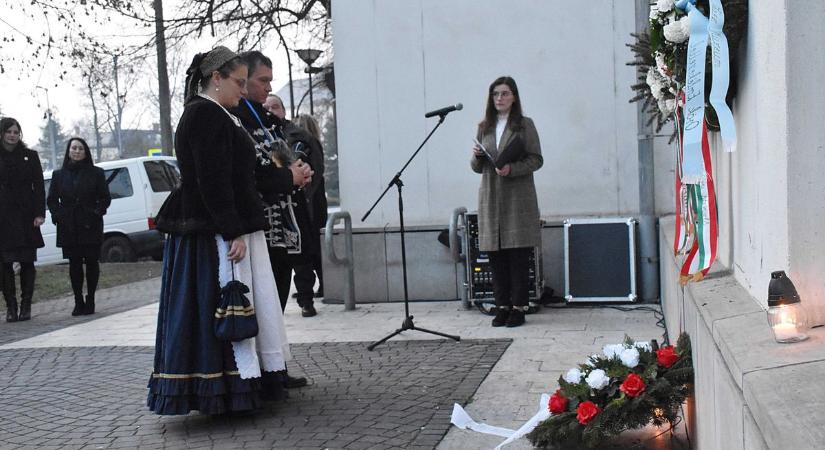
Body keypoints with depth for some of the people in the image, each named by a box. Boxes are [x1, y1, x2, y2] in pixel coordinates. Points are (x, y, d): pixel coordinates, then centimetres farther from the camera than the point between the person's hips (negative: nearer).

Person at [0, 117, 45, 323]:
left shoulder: (30, 156, 6)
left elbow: (39, 186, 4)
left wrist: (39, 213, -6)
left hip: (26, 216, 0)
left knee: (27, 262, 2)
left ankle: (26, 306, 8)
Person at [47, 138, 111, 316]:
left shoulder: (96, 173, 5)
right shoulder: (59, 175, 10)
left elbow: (105, 198, 5)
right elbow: (51, 199, 12)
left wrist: (96, 213, -9)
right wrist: (58, 215, -3)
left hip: (90, 227, -1)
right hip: (68, 228, 1)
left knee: (92, 262, 0)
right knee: (74, 264, 2)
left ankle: (90, 301, 9)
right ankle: (78, 302, 8)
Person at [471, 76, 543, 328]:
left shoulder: (525, 125, 3)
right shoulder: (484, 128, 15)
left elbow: (536, 160, -2)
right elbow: (476, 168, 18)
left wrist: (512, 169, -17)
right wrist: (477, 157, -4)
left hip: (518, 196, -4)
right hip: (491, 198, 4)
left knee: (519, 256, -4)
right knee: (495, 256, 3)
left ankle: (519, 307, 2)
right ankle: (503, 306, 10)